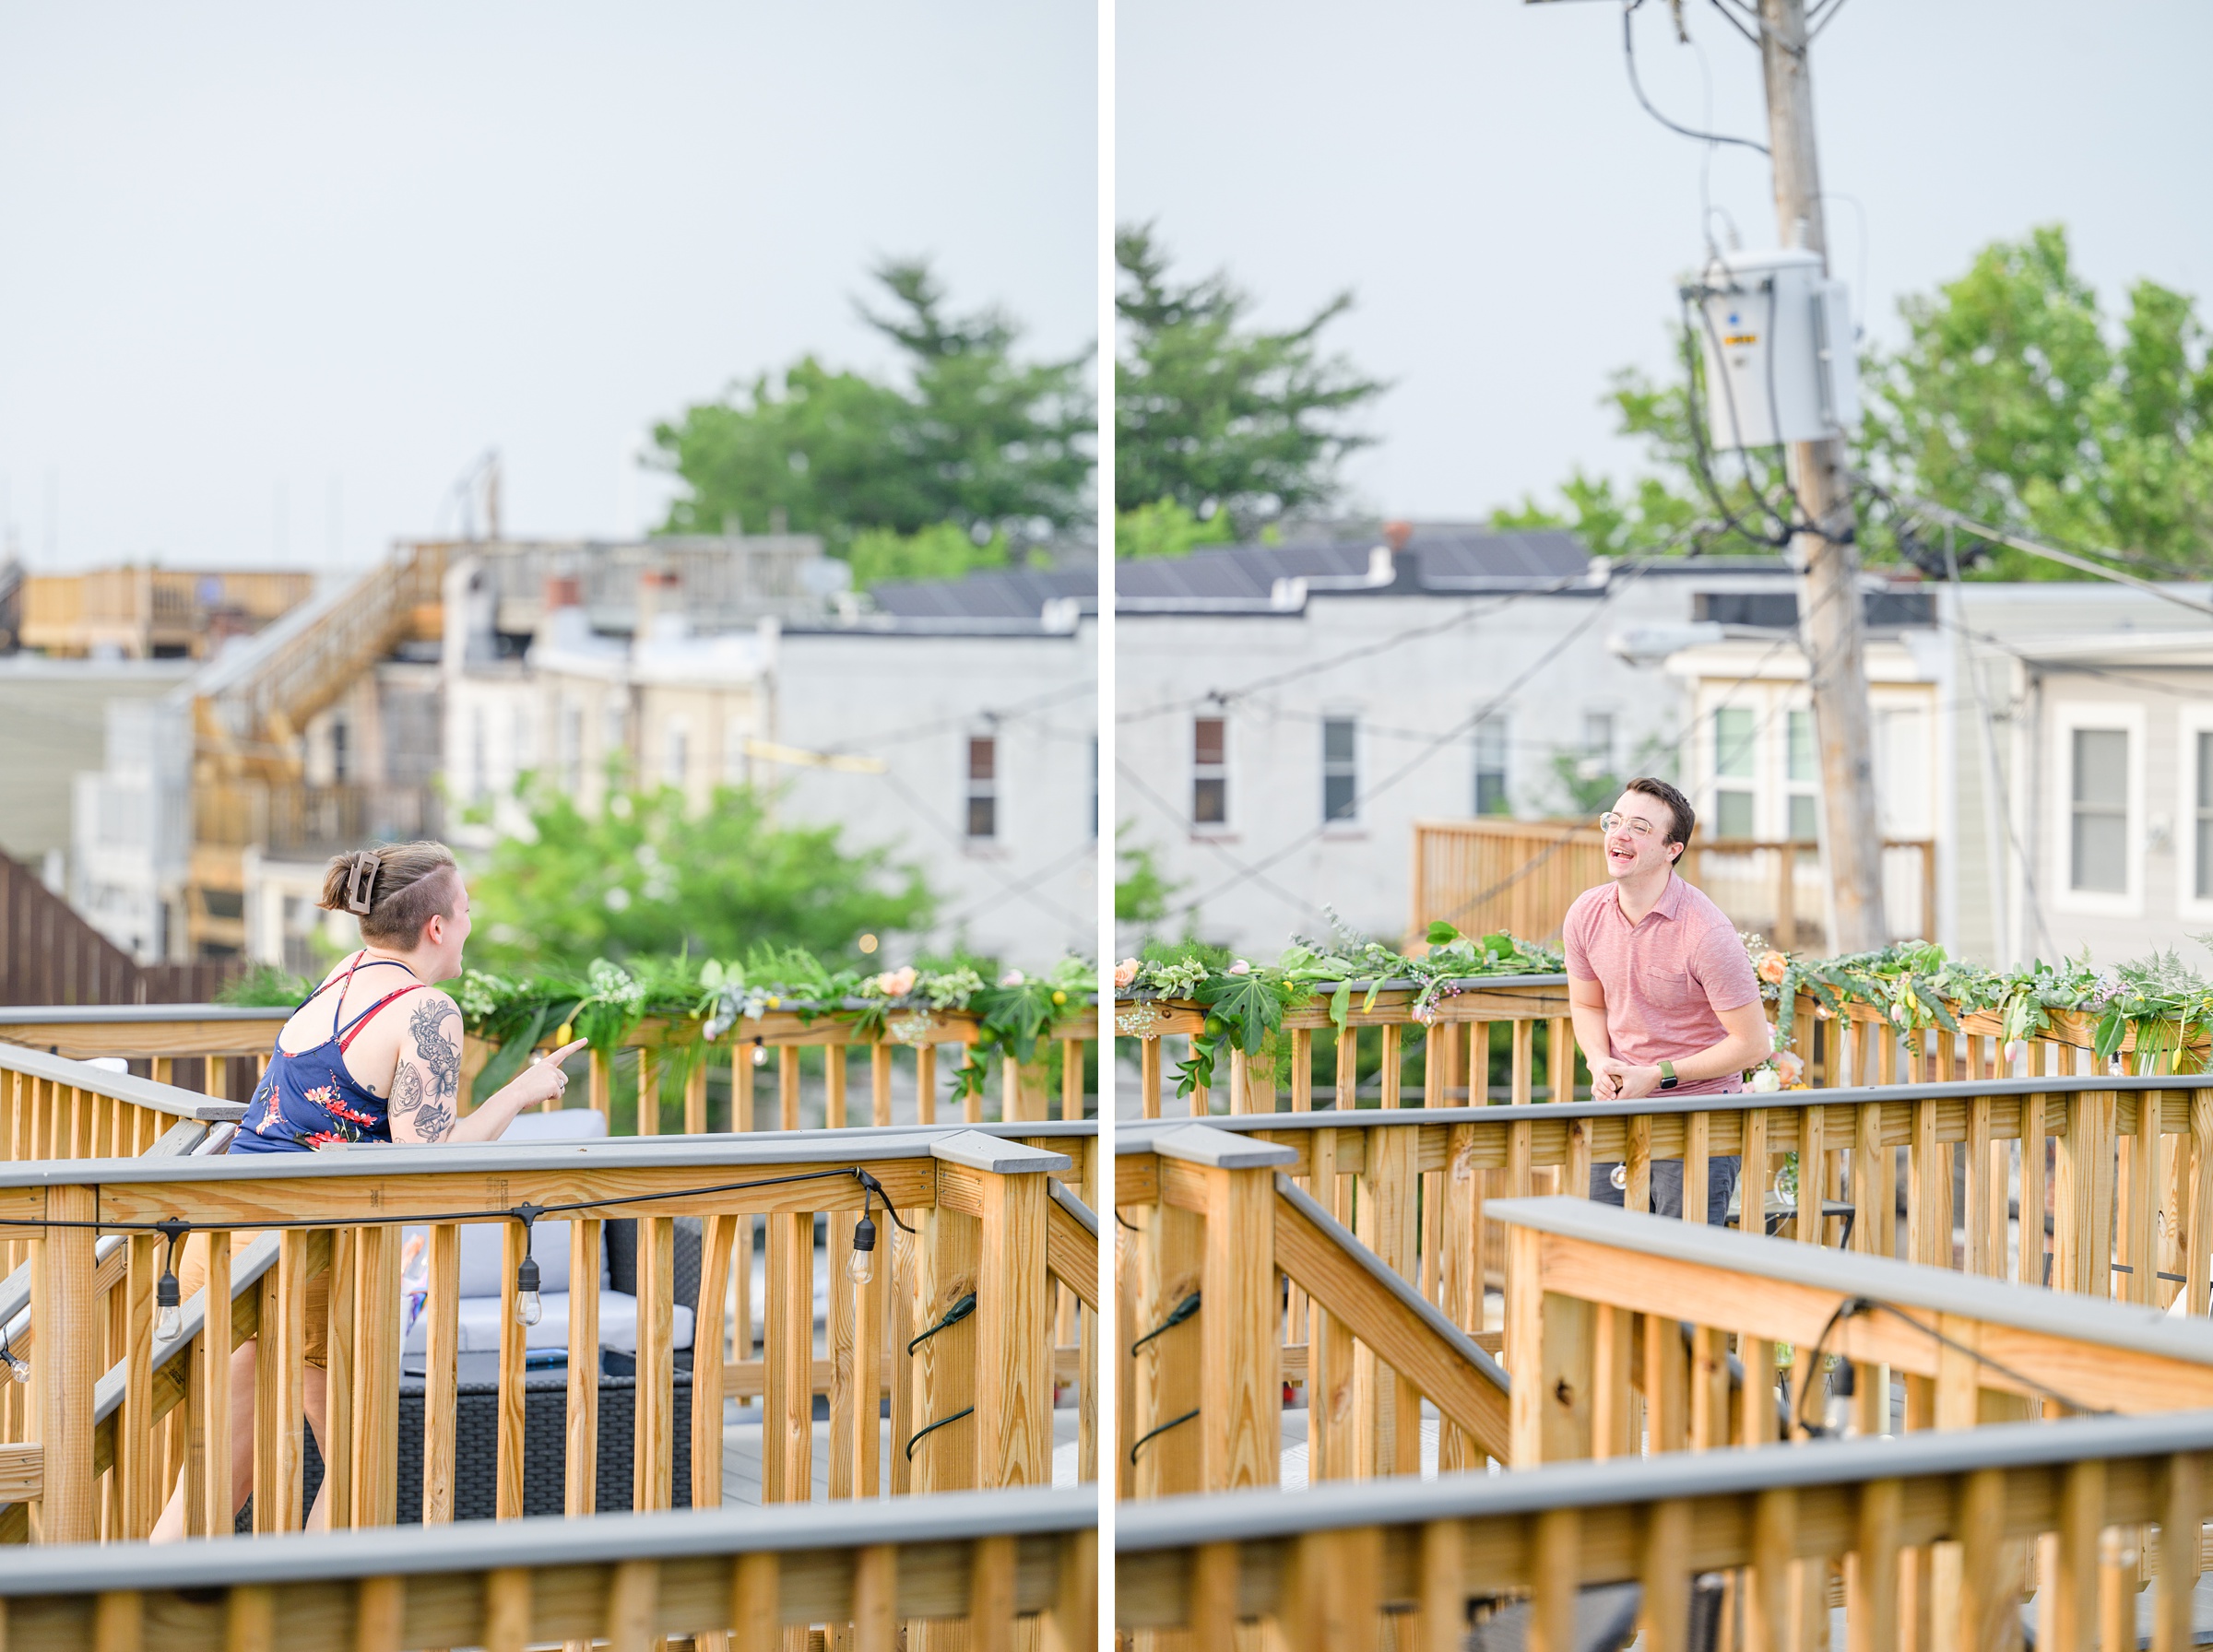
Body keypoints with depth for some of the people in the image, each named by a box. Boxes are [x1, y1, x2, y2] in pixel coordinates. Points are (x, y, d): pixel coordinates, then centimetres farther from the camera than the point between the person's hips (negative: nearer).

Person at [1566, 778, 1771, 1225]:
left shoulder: (1706, 932, -20)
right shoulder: (1585, 915, -2)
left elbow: (1752, 1044, -15)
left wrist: (1658, 1076, -17)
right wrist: (1600, 1062, -5)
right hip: (1617, 1106, 6)